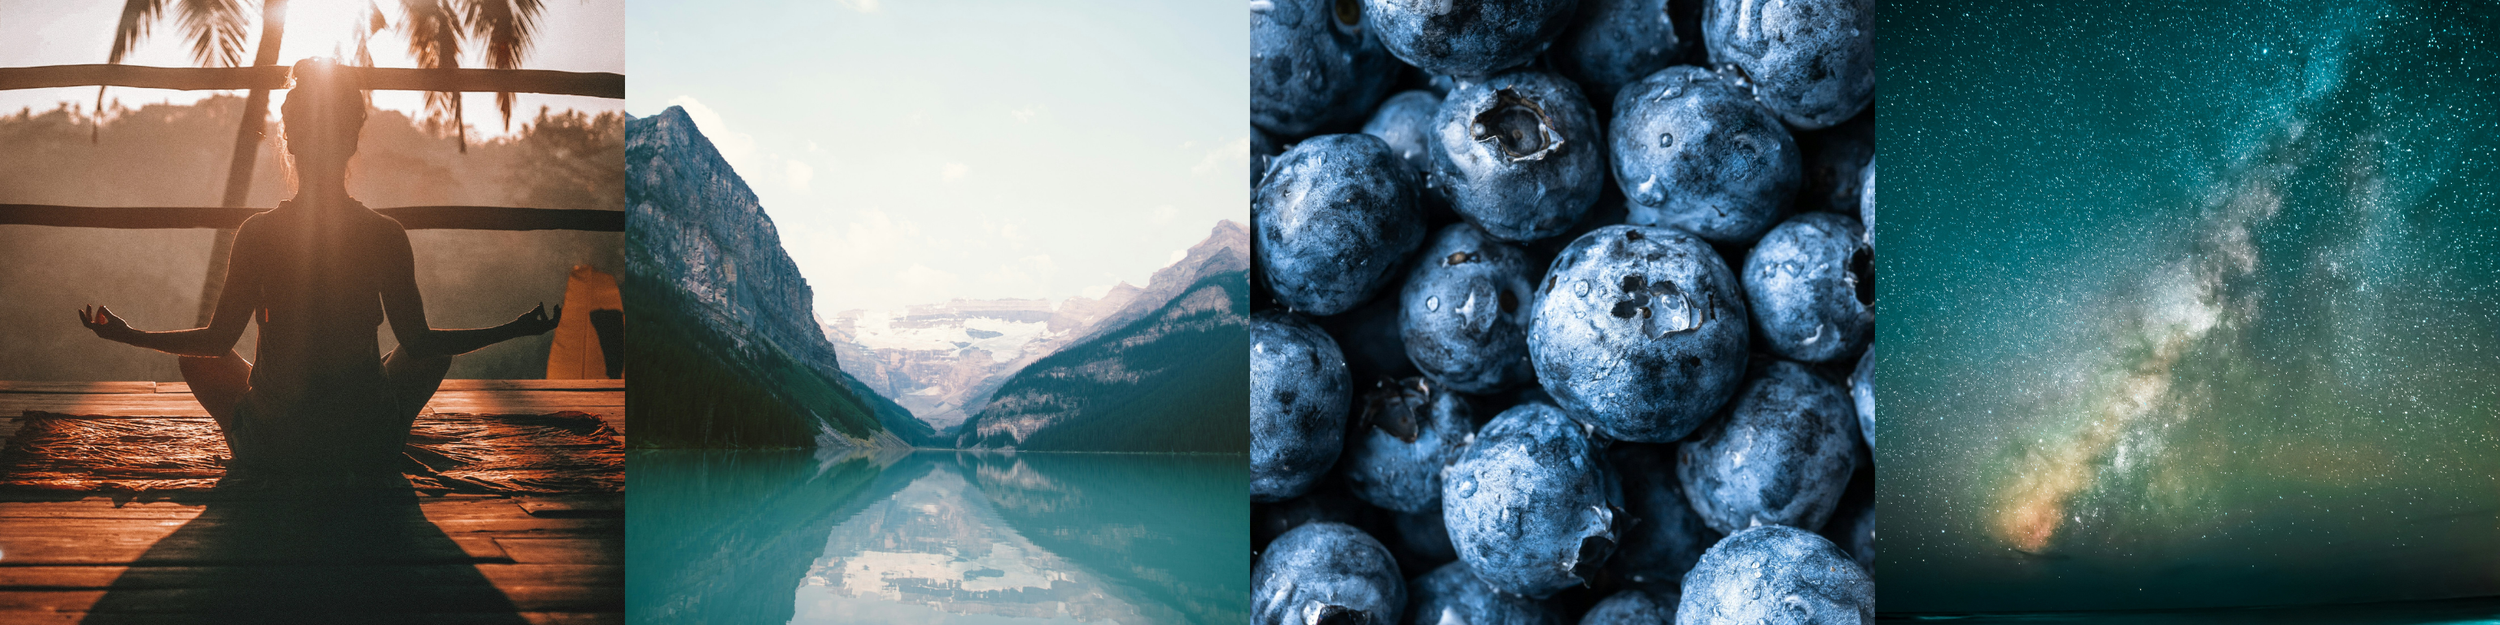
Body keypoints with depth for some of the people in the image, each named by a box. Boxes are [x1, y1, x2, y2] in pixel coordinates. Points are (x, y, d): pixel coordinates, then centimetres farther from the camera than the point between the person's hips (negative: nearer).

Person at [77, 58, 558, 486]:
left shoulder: (257, 234, -9)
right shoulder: (387, 236, -10)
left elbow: (218, 340, -2)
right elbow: (418, 343, -4)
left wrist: (127, 335, 15)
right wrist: (515, 330, 6)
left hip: (273, 442, 1)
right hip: (368, 444, -1)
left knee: (197, 360, 28)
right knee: (436, 353, 28)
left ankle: (251, 456, 28)